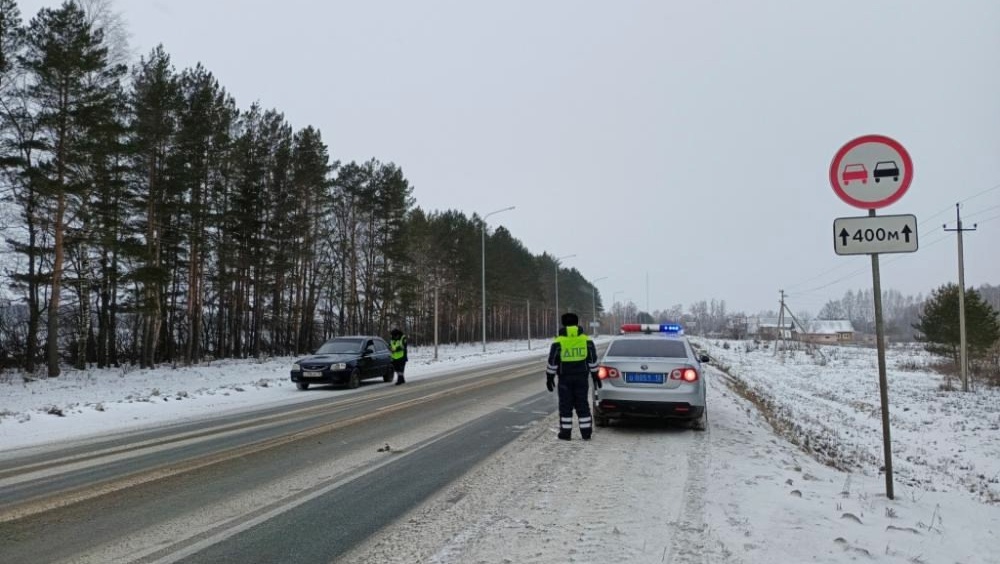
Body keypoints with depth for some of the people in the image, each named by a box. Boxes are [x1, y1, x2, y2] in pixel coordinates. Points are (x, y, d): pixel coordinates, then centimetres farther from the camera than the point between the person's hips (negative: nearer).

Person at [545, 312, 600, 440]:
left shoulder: (558, 341, -7)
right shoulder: (586, 340, 1)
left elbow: (552, 362, -6)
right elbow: (593, 359, 4)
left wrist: (549, 378, 2)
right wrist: (595, 375, 13)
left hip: (565, 378, -2)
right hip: (582, 377, 2)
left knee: (565, 405, 5)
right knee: (582, 404, 9)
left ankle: (565, 432, 7)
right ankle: (586, 432, 9)